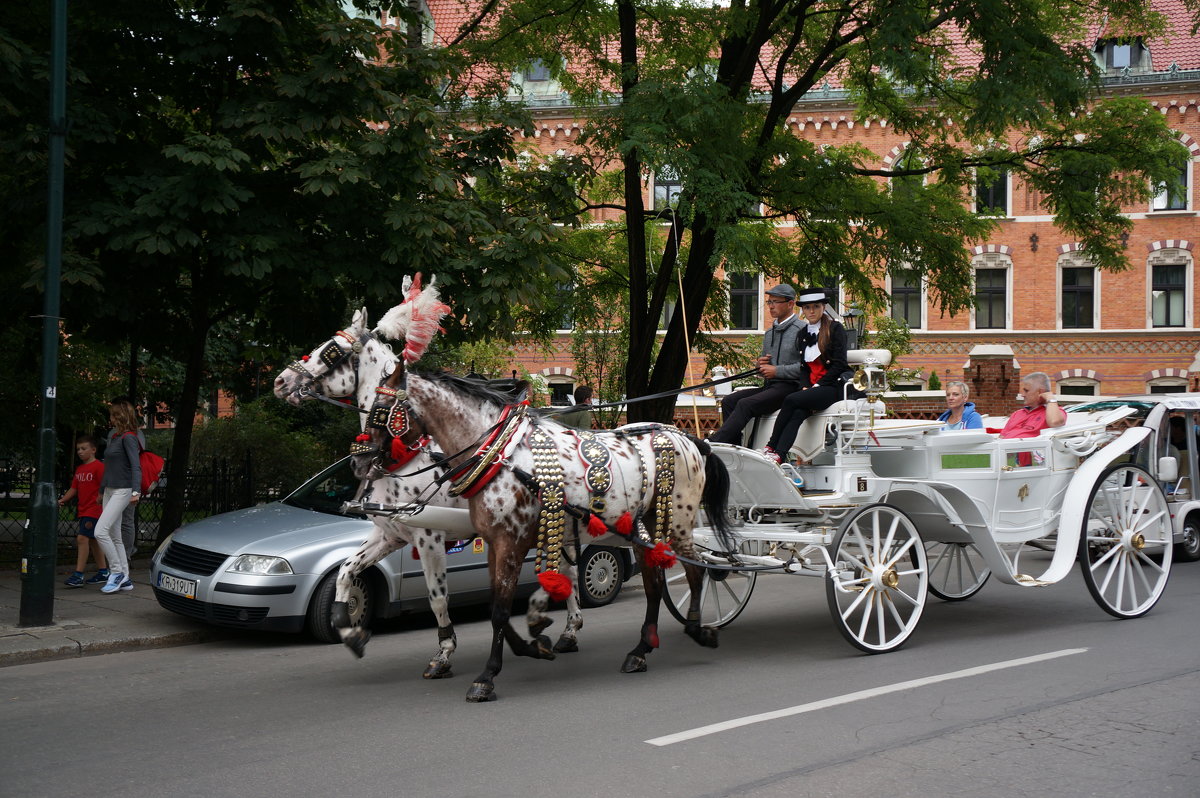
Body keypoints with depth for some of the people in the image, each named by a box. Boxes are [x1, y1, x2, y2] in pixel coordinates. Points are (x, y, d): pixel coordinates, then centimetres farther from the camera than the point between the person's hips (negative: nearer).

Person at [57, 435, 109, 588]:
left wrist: (100, 499, -24)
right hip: (83, 510, 9)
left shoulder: (98, 466, -10)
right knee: (92, 540, 13)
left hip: (94, 510, -9)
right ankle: (103, 572, 22)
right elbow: (74, 488, 16)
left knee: (82, 538, -16)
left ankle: (78, 575, -17)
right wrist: (62, 500, 3)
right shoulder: (79, 469, 15)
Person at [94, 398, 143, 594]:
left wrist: (136, 491, -28)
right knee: (114, 537, 9)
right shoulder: (113, 435, 16)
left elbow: (136, 465, -19)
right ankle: (125, 579, 12)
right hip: (110, 490, 9)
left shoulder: (128, 437, -11)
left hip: (122, 491, -9)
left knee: (101, 531, -18)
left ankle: (117, 572, -9)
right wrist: (102, 489, 25)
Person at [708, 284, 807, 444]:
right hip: (768, 387, 9)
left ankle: (713, 443, -33)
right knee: (729, 401, -10)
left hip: (789, 387, -9)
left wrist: (777, 371, -15)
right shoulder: (769, 333, 23)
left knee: (745, 404, -27)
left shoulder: (801, 331, -5)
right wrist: (760, 364, 7)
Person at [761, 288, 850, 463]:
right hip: (811, 388, 5)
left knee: (791, 400, -29)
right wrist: (805, 387, -3)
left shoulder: (835, 329, 1)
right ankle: (779, 456, -45)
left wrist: (817, 386, -13)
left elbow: (839, 364, -7)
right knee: (798, 413, -29)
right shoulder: (803, 333, 18)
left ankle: (771, 448, -24)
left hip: (833, 385, -5)